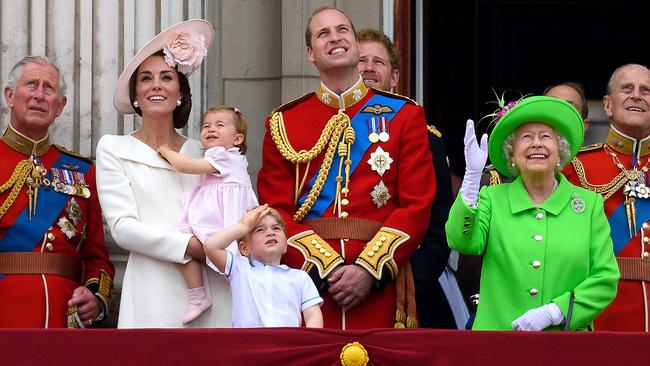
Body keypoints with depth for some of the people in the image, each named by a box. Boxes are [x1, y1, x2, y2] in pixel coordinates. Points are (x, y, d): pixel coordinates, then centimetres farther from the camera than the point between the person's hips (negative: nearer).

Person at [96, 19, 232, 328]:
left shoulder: (200, 151, 17)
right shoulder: (114, 149, 7)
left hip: (213, 289, 3)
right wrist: (190, 246, -13)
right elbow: (122, 226, -3)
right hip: (155, 293, -3)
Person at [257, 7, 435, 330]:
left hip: (379, 287, 0)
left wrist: (369, 270, -11)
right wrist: (326, 268, -12)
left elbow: (417, 205, 0)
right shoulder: (283, 123, 9)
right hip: (307, 280, 0)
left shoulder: (404, 115, 8)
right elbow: (275, 211, 2)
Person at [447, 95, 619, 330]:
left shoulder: (589, 203, 3)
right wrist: (473, 176, -22)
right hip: (497, 327, 0)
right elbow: (464, 242, -14)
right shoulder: (492, 198, 4)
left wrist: (554, 312, -14)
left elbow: (605, 279, -2)